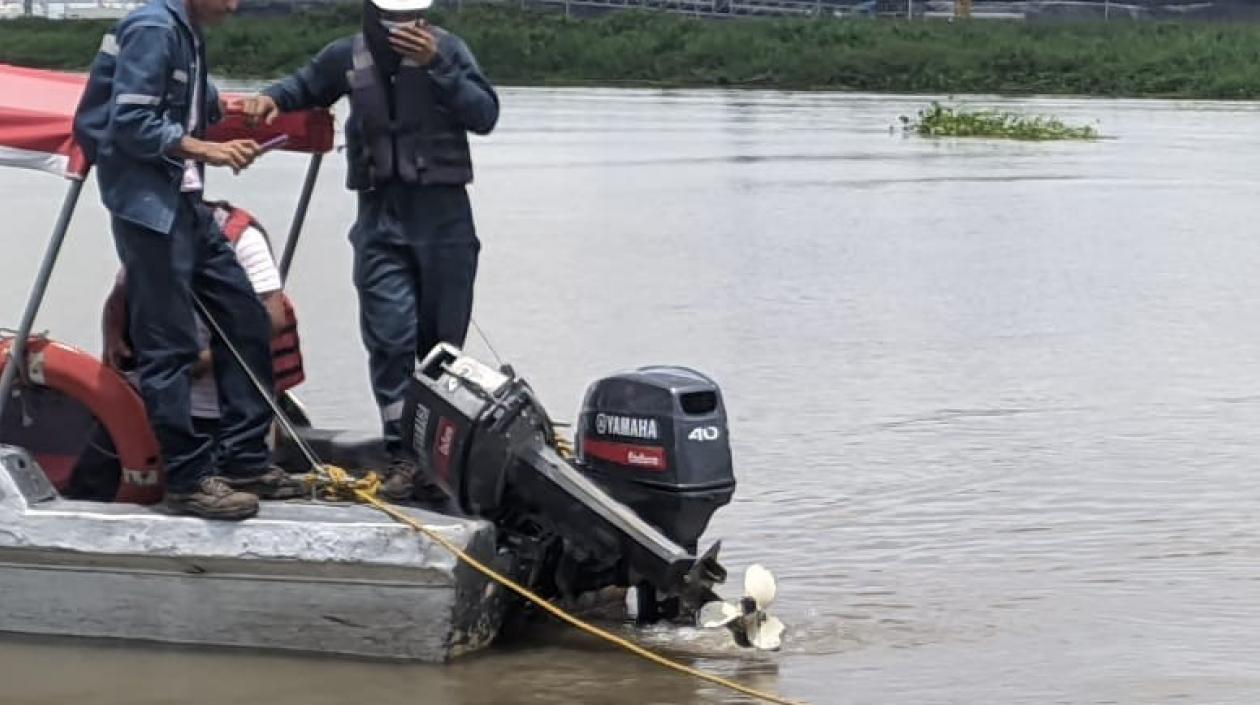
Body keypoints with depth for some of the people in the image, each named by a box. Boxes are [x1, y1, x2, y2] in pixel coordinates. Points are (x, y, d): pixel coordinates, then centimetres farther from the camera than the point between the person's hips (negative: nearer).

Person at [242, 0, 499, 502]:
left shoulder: (446, 49, -1)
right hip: (381, 216, 1)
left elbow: (485, 116, -12)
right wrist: (272, 98, 3)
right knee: (390, 337, -9)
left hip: (443, 215, -1)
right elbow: (304, 85, 24)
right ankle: (401, 455, -6)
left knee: (441, 340, 3)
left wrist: (436, 65, -20)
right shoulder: (348, 57, 5)